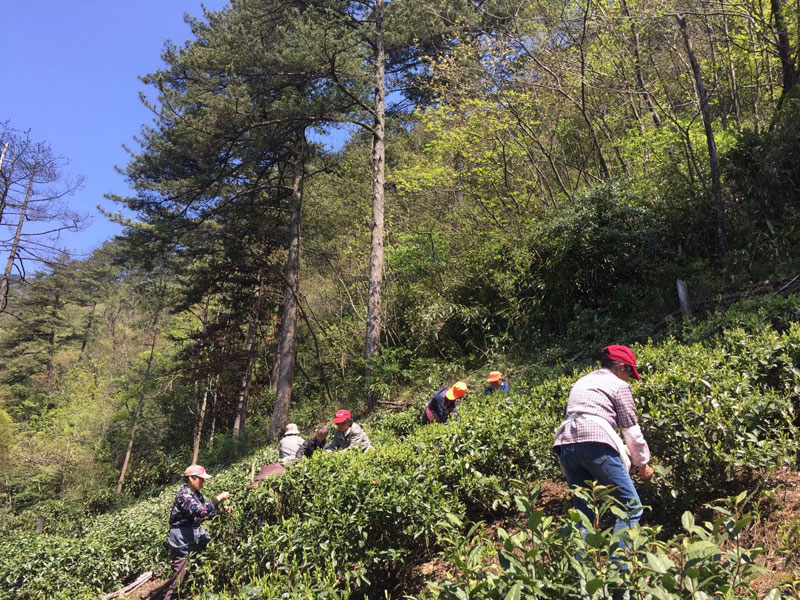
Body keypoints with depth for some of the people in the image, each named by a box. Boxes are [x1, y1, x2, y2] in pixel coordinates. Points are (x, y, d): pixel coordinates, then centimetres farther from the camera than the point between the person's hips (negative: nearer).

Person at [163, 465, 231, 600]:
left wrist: (221, 510, 3)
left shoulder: (197, 494, 6)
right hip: (182, 539, -9)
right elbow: (200, 510, -36)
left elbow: (204, 515, 15)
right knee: (181, 573, -5)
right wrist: (218, 498, -29)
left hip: (194, 534, 9)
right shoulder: (184, 495, -22)